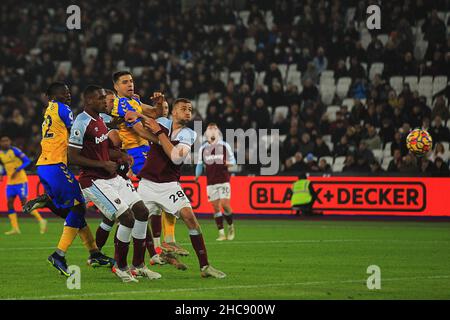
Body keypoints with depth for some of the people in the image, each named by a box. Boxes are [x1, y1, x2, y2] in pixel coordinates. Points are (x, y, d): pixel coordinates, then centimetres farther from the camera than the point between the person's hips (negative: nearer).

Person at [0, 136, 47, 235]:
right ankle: (15, 228, 1)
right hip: (10, 182, 7)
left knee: (24, 203, -11)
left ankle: (41, 220, 0)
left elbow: (27, 161, -14)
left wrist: (17, 170, -23)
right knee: (10, 203, -2)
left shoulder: (15, 151, -11)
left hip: (21, 181, -7)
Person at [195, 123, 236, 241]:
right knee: (216, 207, 0)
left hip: (224, 180, -2)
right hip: (211, 182, 2)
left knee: (225, 204, -11)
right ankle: (221, 233, 5)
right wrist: (197, 175, 1)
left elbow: (232, 160, 7)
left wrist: (230, 163, -15)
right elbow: (200, 164, 15)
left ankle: (231, 226, 14)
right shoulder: (203, 149, 8)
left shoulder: (225, 146, 3)